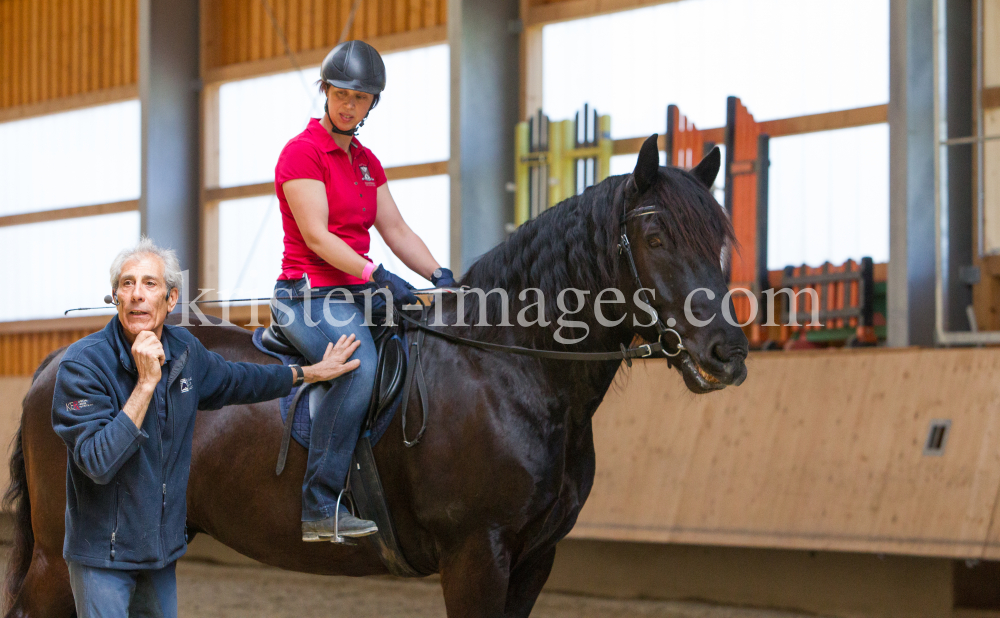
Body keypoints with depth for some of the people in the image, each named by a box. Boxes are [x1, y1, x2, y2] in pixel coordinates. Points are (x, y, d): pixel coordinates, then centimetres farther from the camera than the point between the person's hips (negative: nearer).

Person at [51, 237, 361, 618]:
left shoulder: (185, 351, 1)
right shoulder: (83, 365, -20)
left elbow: (235, 380, 23)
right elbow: (99, 464, -30)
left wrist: (311, 373, 29)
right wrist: (146, 383, -31)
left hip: (162, 547, 6)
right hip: (103, 554, -6)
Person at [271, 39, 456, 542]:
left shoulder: (366, 161, 18)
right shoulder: (302, 152, -7)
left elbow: (395, 229, 15)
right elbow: (316, 236, -15)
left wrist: (440, 275, 0)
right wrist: (378, 276, -24)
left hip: (356, 295, 9)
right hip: (309, 294, -9)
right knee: (359, 364, -35)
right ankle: (319, 508, -35)